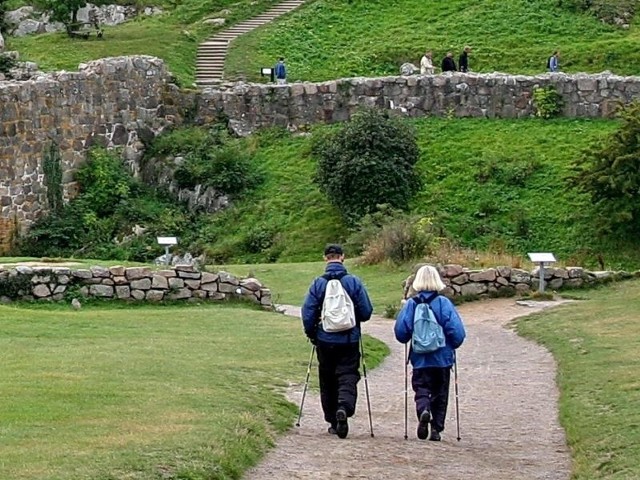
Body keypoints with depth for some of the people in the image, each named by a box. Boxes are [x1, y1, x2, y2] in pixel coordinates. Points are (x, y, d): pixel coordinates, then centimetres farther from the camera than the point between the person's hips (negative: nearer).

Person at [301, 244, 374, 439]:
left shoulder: (318, 284, -4)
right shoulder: (354, 282, -6)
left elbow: (308, 313, -5)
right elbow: (366, 312, -3)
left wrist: (311, 334, 12)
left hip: (325, 341, 1)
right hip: (349, 341, -1)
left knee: (327, 380, 12)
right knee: (348, 377, 0)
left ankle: (333, 422, 15)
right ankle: (344, 407, -29)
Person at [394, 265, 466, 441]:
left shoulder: (411, 304, -4)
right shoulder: (444, 303, -7)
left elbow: (400, 332, -6)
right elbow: (457, 331, -10)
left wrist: (410, 340, 17)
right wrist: (451, 346, 10)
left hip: (420, 358, 0)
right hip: (442, 358, 0)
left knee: (422, 389, 5)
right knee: (440, 394, 13)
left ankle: (424, 410, -25)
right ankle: (436, 428, 11)